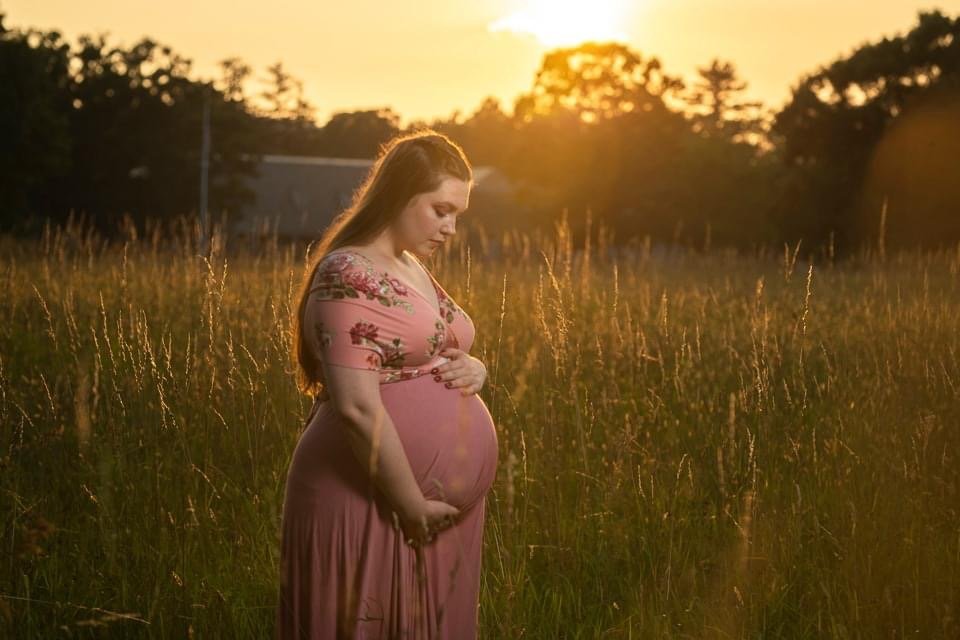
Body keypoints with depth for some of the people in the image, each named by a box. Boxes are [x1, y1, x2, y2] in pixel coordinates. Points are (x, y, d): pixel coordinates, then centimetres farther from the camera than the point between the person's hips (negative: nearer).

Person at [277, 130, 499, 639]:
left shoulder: (413, 270, 13)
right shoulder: (350, 276, -15)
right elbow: (358, 407, -22)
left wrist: (472, 370, 2)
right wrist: (412, 503, -19)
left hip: (438, 507, 9)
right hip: (371, 503, -9)